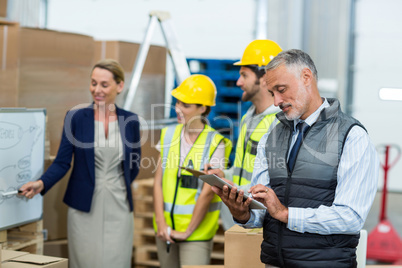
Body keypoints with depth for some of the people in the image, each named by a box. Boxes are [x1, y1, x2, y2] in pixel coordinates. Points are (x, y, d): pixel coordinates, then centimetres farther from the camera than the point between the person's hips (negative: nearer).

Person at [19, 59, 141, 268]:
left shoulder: (130, 120, 3)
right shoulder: (76, 118, -2)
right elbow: (62, 162, -4)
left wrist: (121, 189, 10)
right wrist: (41, 183, -19)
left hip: (118, 207, 2)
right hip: (84, 207, -1)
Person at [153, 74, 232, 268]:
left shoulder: (215, 143, -9)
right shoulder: (169, 135, 6)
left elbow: (207, 193, -12)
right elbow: (158, 181, 4)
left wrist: (188, 231, -11)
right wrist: (160, 223, -5)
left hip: (197, 229, -5)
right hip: (166, 228, 5)